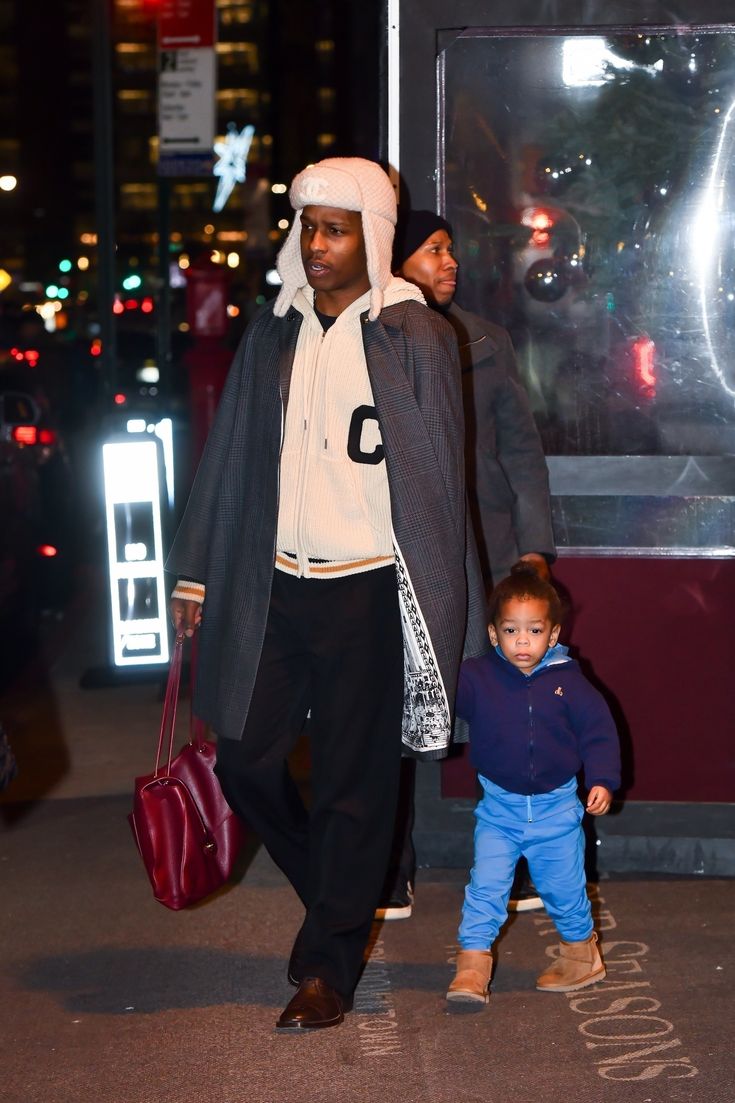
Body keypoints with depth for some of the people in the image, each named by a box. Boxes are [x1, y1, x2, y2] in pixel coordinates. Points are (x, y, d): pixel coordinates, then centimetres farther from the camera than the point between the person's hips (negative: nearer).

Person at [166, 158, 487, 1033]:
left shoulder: (414, 338, -4)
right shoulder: (274, 333, 9)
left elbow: (438, 478, -3)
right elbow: (230, 459, 13)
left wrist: (440, 614, -6)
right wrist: (196, 574, 13)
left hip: (367, 591, -4)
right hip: (277, 587, 5)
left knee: (352, 783, 2)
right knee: (245, 758, 6)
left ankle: (327, 969, 14)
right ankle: (342, 900, 31)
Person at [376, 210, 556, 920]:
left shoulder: (483, 341, 8)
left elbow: (522, 448, 8)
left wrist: (535, 548, 1)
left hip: (484, 554, 1)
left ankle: (524, 872, 12)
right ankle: (390, 881, 13)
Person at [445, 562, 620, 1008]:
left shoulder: (569, 682, -7)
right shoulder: (477, 678, -7)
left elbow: (598, 731, -1)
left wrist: (602, 780, -8)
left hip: (556, 808, 0)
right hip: (499, 808, 0)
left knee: (565, 887, 13)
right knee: (485, 886, -7)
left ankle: (582, 952, 35)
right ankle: (472, 967, -2)